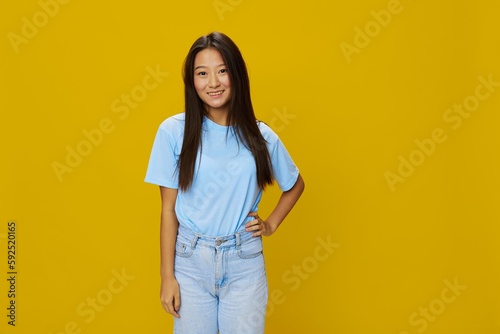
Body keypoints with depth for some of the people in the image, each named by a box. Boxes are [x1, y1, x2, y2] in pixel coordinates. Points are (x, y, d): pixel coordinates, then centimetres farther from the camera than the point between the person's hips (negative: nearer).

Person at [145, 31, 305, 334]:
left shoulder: (261, 136, -3)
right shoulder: (174, 131, -8)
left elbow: (296, 185, 15)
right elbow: (169, 208, -4)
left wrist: (271, 224, 4)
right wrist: (167, 276, -4)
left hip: (245, 263, 1)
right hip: (191, 261, -1)